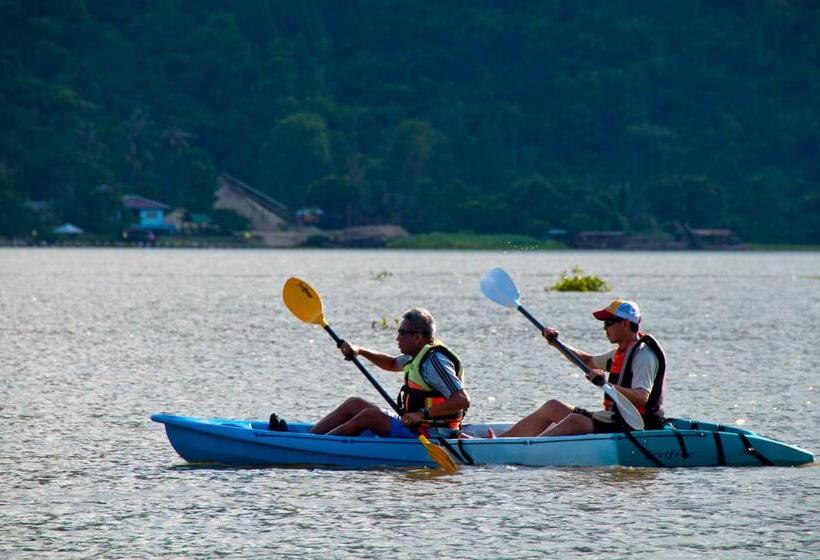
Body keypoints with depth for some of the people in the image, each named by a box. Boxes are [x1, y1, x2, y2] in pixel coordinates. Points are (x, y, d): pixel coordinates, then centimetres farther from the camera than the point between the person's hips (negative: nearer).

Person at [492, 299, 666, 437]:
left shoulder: (643, 354, -15)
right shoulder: (622, 352, 16)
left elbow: (642, 397, -28)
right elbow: (588, 361, 31)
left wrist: (606, 384, -38)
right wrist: (556, 343, 20)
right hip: (613, 420, 11)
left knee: (575, 421, -32)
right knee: (552, 407, 12)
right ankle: (500, 440, 6)